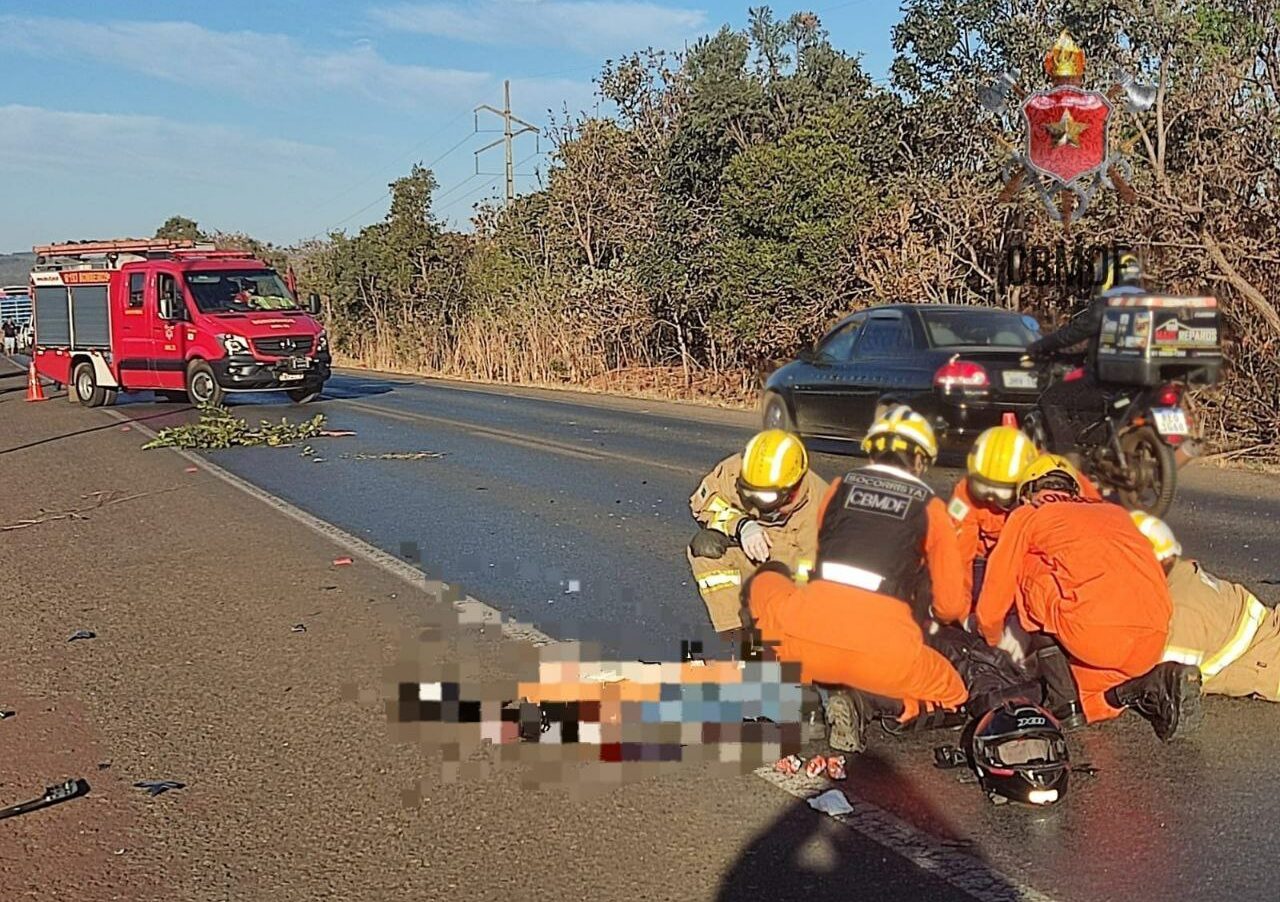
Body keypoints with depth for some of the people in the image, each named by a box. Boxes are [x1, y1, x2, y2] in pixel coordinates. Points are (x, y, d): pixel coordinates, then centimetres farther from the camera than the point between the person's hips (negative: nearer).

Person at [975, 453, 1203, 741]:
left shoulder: (1027, 515, 17)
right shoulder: (1116, 512, 30)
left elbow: (991, 608, 19)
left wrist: (993, 644, 40)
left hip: (1096, 632, -5)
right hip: (1152, 644, 5)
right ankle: (1149, 682, 1)